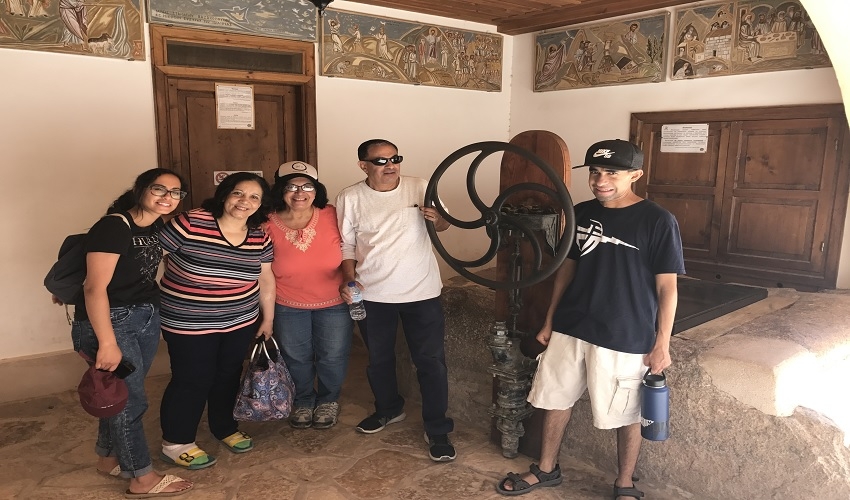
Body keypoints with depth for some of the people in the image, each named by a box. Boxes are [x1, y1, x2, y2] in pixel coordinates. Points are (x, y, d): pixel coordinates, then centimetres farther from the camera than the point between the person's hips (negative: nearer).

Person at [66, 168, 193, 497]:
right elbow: (95, 288, -25)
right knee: (129, 399, 3)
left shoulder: (157, 227, 4)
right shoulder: (113, 228, -21)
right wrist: (107, 344, -26)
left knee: (124, 393, 19)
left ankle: (108, 459, 39)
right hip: (110, 321, -8)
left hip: (147, 316, 8)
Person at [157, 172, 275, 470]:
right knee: (192, 381, 5)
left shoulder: (260, 238, -4)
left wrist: (268, 318, 12)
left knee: (229, 376, 19)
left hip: (241, 322, 5)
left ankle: (224, 428, 41)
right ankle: (175, 444, 25)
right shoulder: (189, 224, -21)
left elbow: (265, 280, 8)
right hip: (188, 324, -5)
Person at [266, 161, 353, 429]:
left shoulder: (332, 216, -16)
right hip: (288, 306, 1)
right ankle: (303, 400, 46)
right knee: (296, 358, 18)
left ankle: (328, 400, 43)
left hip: (335, 303, 0)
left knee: (332, 357, 14)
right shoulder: (268, 226, -15)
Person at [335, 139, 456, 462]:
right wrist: (348, 278, -10)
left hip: (422, 292, -1)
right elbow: (346, 245, 3)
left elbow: (443, 226, 3)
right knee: (379, 359, 19)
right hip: (372, 294, 2)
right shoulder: (350, 198, -4)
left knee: (431, 361, 3)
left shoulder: (421, 188, -6)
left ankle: (437, 430, 18)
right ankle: (389, 409, 44)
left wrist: (437, 218, -19)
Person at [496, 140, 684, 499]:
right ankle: (546, 469, 37)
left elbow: (666, 287, -9)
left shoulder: (658, 221, -12)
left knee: (626, 415, 10)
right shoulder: (580, 214, 3)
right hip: (570, 329, 5)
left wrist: (662, 344, -9)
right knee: (555, 400, 16)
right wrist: (549, 321, 11)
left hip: (625, 338, -5)